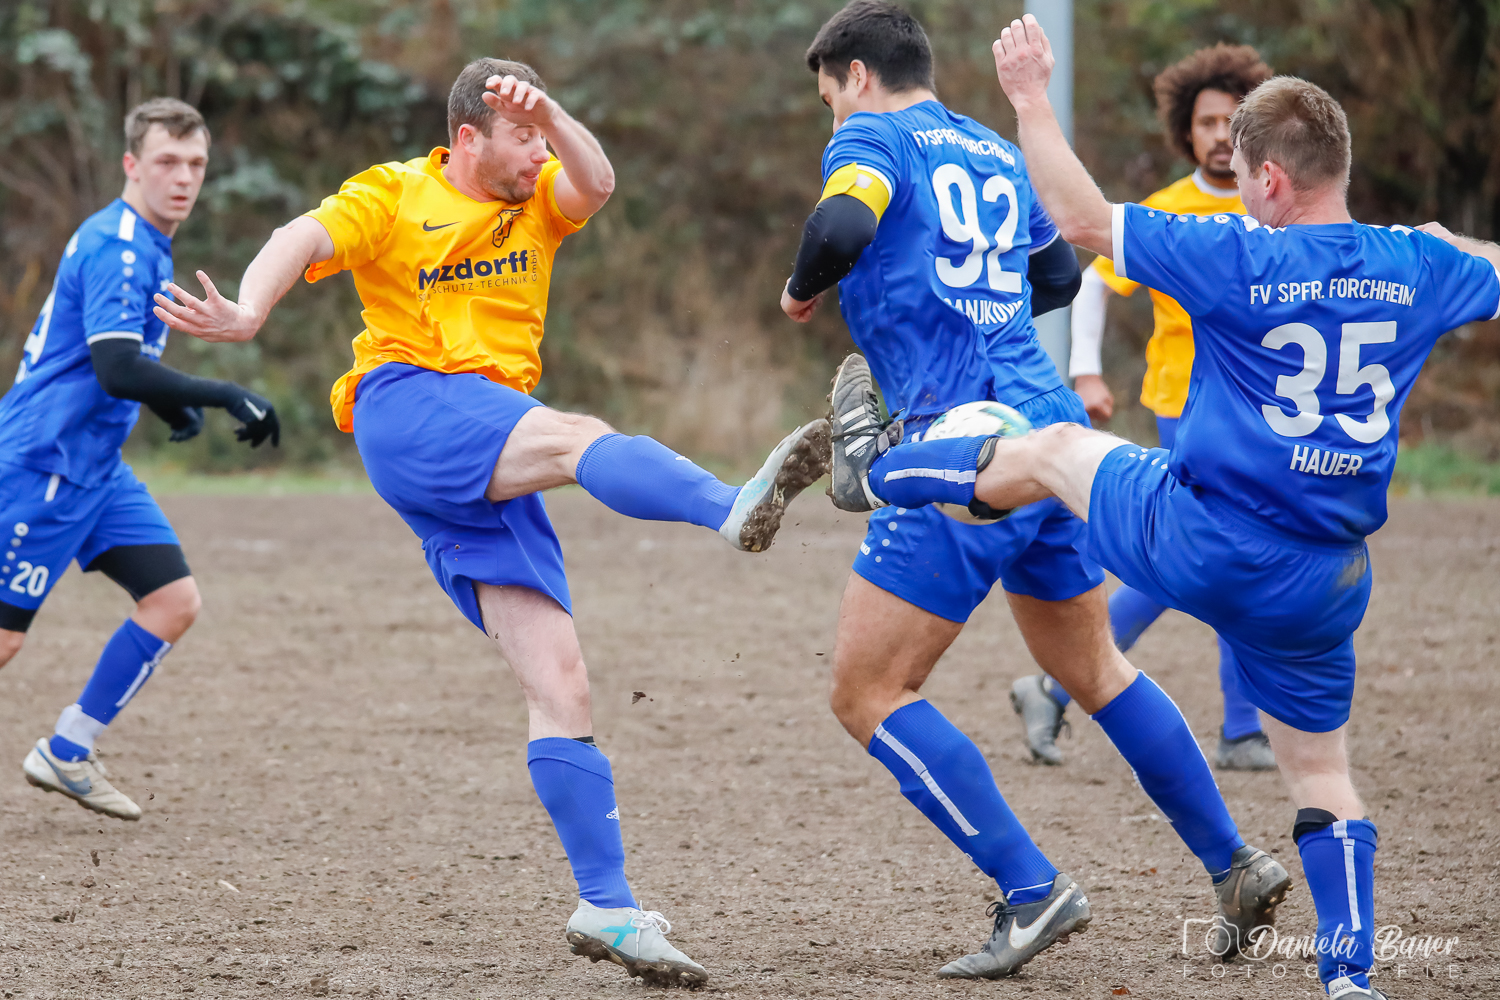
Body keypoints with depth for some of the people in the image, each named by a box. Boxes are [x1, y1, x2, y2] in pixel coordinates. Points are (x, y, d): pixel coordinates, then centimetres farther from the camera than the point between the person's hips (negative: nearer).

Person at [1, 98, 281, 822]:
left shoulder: (143, 245, 13)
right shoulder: (117, 247, -18)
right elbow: (117, 370, -28)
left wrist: (171, 403, 18)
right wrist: (224, 397, -27)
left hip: (94, 466, 10)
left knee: (174, 602, 2)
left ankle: (67, 753, 11)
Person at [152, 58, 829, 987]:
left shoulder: (538, 199, 17)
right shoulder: (393, 196, 6)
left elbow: (596, 185, -5)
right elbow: (302, 243, -11)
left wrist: (552, 119, -25)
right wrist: (248, 312, -31)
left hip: (492, 476, 6)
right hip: (408, 410, -6)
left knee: (559, 683, -2)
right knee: (583, 438, -34)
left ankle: (608, 908, -2)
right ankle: (736, 508, -64)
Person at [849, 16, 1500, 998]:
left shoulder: (1236, 257, -15)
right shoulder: (1419, 267, -2)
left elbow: (1084, 220, -9)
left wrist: (1032, 97, 1)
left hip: (1197, 543, -3)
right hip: (1324, 583, 3)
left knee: (1050, 450, 24)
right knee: (1321, 770, 15)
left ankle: (867, 470, 40)